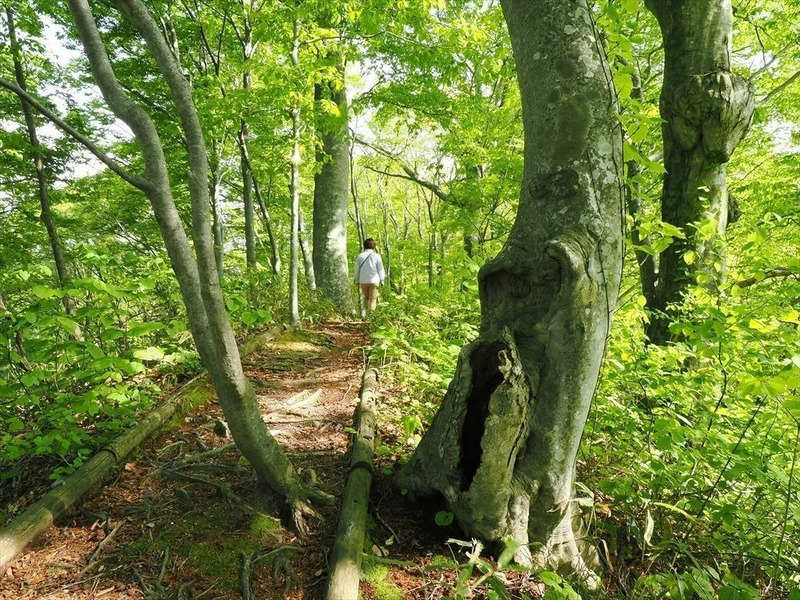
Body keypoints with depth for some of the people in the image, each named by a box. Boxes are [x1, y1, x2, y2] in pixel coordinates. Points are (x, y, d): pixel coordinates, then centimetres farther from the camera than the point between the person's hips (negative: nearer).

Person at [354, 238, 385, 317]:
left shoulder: (360, 256, 3)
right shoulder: (376, 256, -5)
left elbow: (356, 269, 8)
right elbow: (380, 269, -2)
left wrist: (357, 281, 17)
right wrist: (382, 280, 7)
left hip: (363, 281, 3)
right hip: (374, 280, -3)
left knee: (365, 297, 18)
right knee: (373, 298, 3)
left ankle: (363, 311, 5)